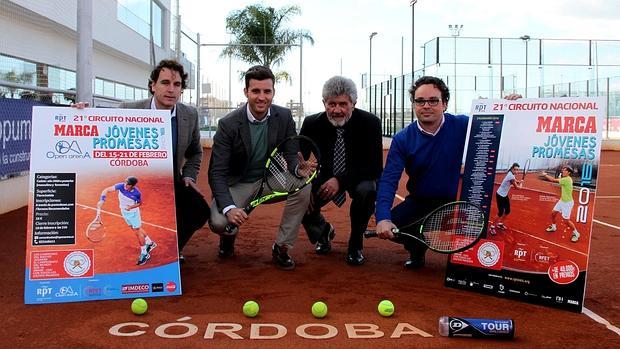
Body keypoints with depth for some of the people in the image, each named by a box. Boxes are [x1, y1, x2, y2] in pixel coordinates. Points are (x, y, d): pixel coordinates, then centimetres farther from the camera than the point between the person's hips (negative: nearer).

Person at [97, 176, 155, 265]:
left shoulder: (137, 193, -30)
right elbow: (106, 190, -20)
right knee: (137, 229, 20)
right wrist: (102, 200, -35)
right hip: (124, 212, 5)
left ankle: (144, 254, 18)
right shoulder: (121, 186, -24)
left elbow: (140, 203, -10)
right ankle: (150, 243, 42)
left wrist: (131, 207, -27)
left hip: (133, 213, -5)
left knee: (137, 232, 3)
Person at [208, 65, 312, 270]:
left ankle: (282, 247, -9)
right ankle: (229, 236, 14)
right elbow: (217, 173, -19)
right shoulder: (228, 124, -17)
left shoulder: (284, 117, -8)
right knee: (218, 222, -29)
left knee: (303, 187, -27)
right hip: (238, 185, -2)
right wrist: (229, 208, -35)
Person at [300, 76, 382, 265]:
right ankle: (324, 231, 17)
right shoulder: (312, 124, -13)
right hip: (325, 177, 3)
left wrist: (341, 180, -35)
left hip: (359, 178, -2)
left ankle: (355, 244, -9)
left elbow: (376, 167, -23)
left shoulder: (370, 123, -20)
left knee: (367, 190, -36)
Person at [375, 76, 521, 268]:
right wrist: (383, 218, -33)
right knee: (389, 227, -22)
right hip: (418, 203, 1)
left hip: (456, 202, -1)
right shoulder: (402, 139, -9)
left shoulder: (462, 126, -9)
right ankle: (417, 249, 13)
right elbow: (389, 180, -18)